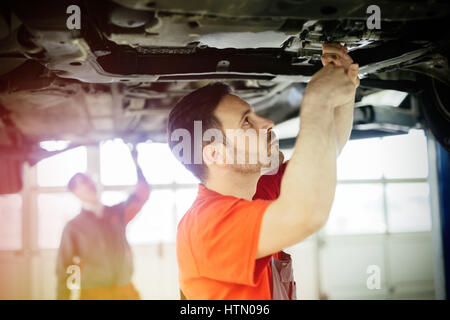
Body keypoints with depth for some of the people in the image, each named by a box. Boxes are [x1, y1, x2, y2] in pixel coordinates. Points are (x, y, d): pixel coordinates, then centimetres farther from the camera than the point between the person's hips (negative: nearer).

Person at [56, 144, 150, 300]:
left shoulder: (117, 213, 12)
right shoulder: (73, 227, 3)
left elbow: (142, 193, 15)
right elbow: (64, 269, 3)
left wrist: (136, 164, 10)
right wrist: (62, 297, -2)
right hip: (93, 294, -3)